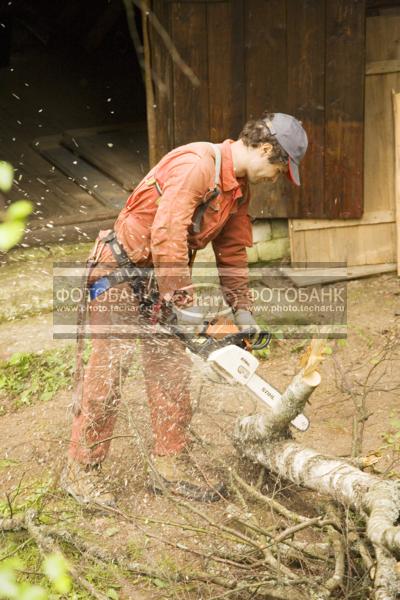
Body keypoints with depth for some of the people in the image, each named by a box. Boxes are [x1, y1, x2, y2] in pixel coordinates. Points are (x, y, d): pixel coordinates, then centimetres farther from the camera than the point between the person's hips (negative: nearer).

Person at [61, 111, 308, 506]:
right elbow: (166, 235, -31)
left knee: (171, 372, 7)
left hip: (158, 280, 9)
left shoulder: (238, 188, 7)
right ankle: (81, 471, 7)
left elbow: (232, 251, 14)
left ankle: (168, 468, 17)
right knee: (108, 371, -6)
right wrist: (184, 304, -26)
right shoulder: (197, 163, -24)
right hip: (120, 271, -9)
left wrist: (242, 311, 10)